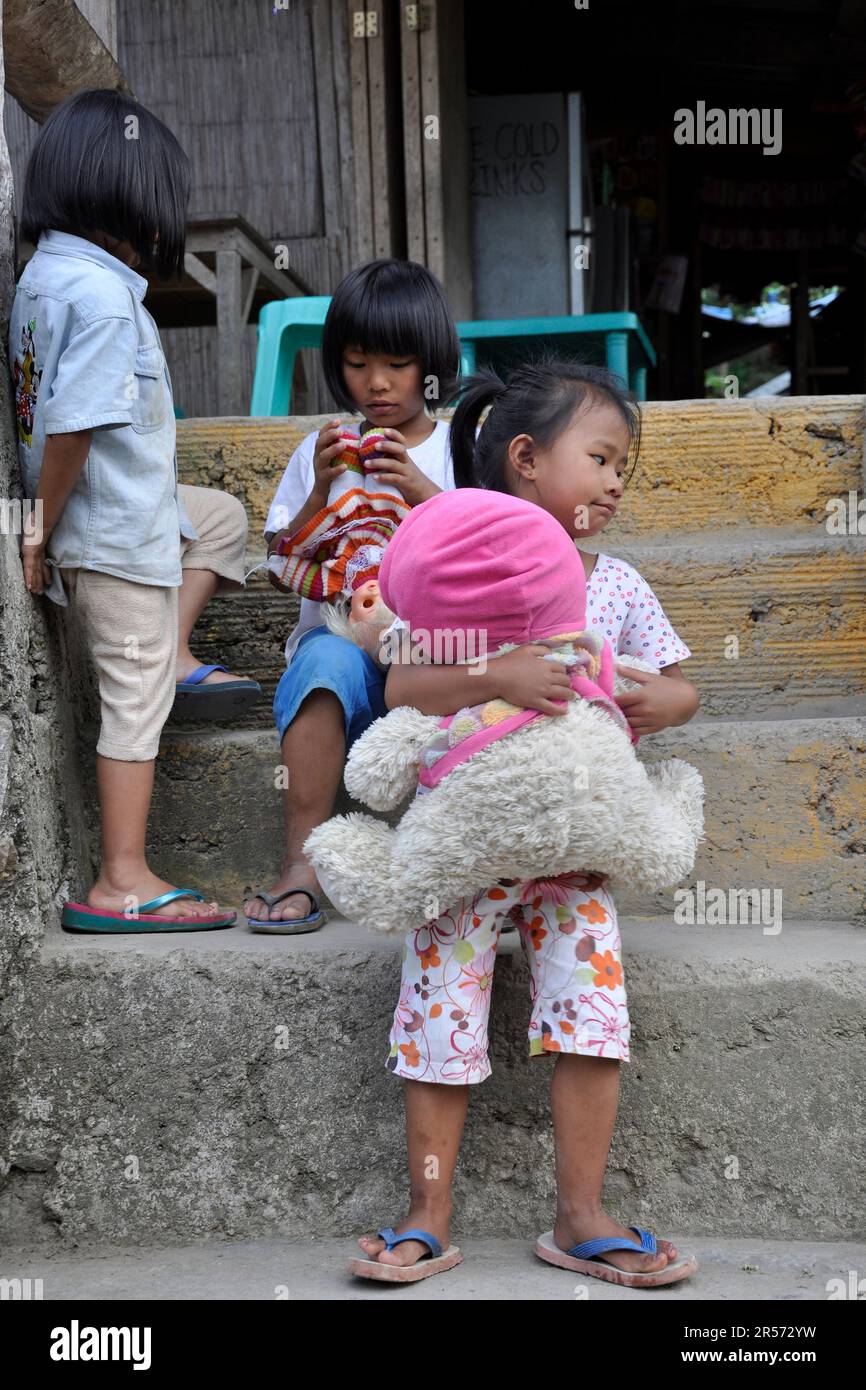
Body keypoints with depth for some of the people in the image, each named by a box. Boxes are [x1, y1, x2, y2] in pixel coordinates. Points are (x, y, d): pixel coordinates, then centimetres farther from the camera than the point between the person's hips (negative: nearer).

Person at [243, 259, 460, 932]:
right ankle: (303, 860, -36)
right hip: (343, 636, 1)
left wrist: (423, 492, -17)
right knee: (328, 655, -35)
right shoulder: (321, 452, 15)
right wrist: (322, 491, -7)